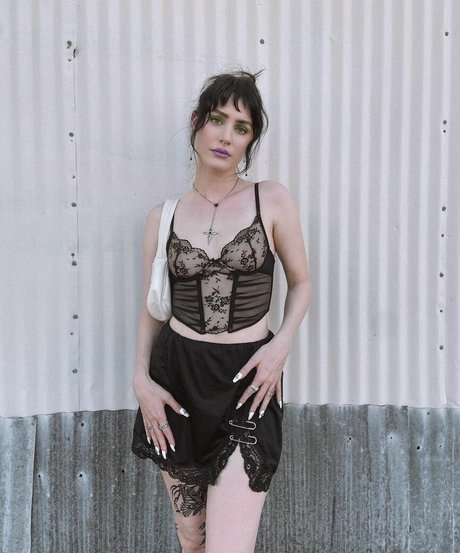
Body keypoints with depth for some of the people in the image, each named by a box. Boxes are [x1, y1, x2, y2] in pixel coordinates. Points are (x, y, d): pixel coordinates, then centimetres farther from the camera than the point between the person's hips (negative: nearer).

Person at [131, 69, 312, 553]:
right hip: (178, 378, 3)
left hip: (248, 382, -2)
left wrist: (281, 343, -9)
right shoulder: (163, 217, 5)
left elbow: (301, 282, 8)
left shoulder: (272, 201, 0)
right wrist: (141, 378, -2)